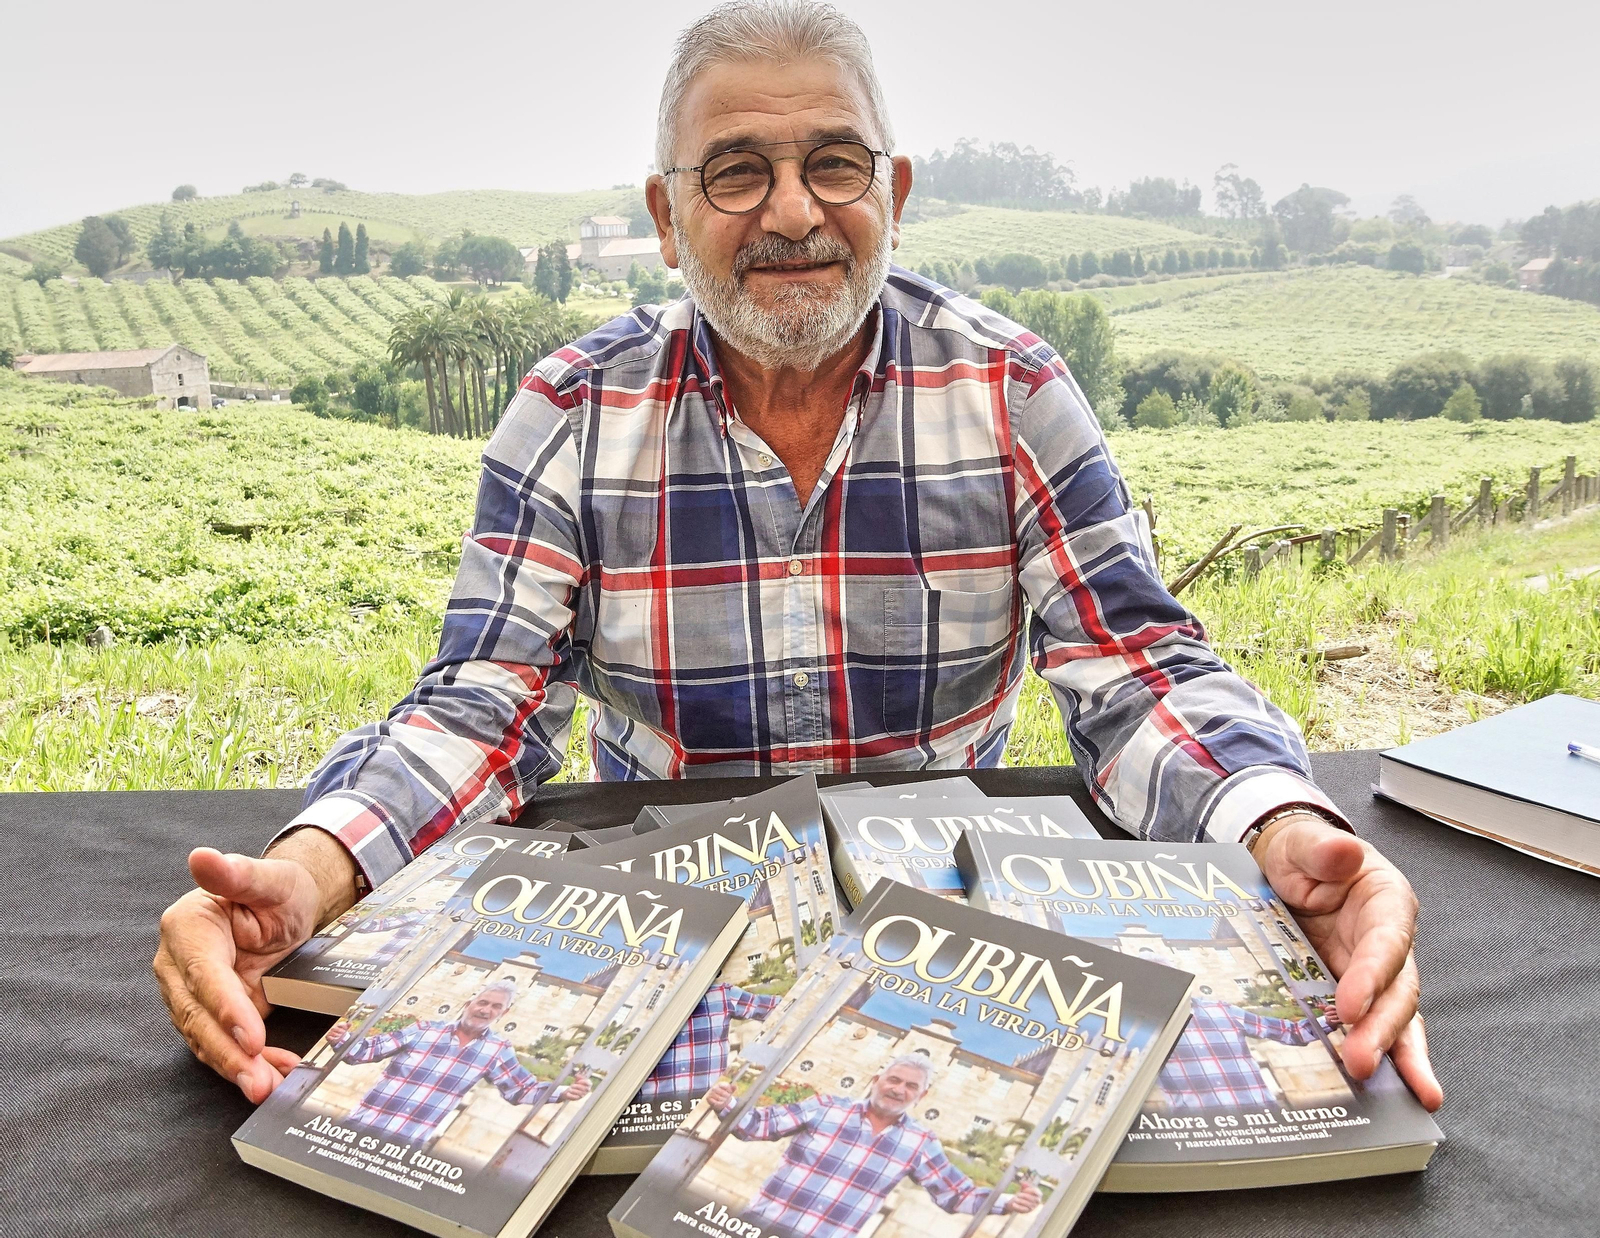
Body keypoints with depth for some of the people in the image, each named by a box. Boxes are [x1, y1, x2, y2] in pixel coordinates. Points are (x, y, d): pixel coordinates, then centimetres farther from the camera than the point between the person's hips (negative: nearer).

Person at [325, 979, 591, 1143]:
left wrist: (563, 1092, -10)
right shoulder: (427, 1029, 1)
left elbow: (523, 1089, 8)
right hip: (365, 1123, 0)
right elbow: (371, 1048, 3)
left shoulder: (497, 1049, 4)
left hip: (411, 1142, 0)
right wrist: (341, 1040, -18)